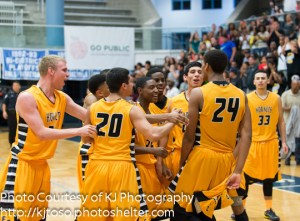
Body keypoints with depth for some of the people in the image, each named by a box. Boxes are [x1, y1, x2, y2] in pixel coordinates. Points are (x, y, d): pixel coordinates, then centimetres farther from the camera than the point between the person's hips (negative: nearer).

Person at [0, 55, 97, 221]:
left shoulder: (62, 98, 5)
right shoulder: (27, 98, -19)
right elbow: (42, 133, -25)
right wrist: (78, 131, -25)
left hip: (42, 164, 8)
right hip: (22, 164, -8)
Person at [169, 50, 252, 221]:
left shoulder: (198, 93, -11)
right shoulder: (241, 95, 3)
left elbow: (190, 136, -9)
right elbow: (246, 136, -3)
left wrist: (181, 163, 5)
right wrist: (238, 172, -3)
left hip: (202, 157, -5)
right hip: (228, 159, 5)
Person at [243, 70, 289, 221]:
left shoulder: (276, 98, 3)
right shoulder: (247, 99, -4)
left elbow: (281, 121, 9)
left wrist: (283, 141, 4)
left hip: (270, 142, 2)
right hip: (252, 142, -2)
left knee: (269, 176, 8)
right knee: (245, 176, 0)